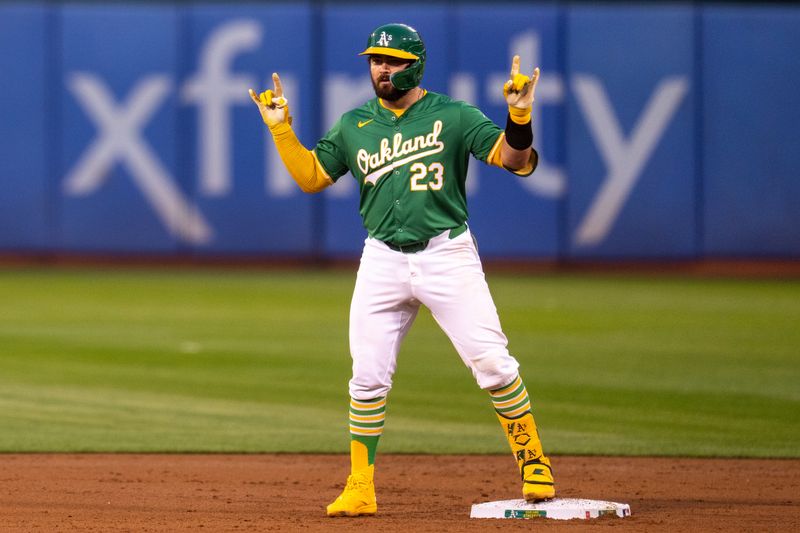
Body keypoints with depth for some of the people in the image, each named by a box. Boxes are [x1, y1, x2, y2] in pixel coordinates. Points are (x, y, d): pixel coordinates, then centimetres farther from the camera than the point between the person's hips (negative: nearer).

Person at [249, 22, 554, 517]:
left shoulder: (454, 116, -1)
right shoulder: (354, 125, 12)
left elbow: (515, 160, -8)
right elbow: (311, 177, 16)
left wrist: (520, 114, -26)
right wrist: (281, 128, 7)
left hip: (447, 254, -3)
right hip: (383, 261, 3)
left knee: (492, 362, -10)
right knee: (368, 378, 0)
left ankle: (533, 463, 5)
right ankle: (360, 490, 8)